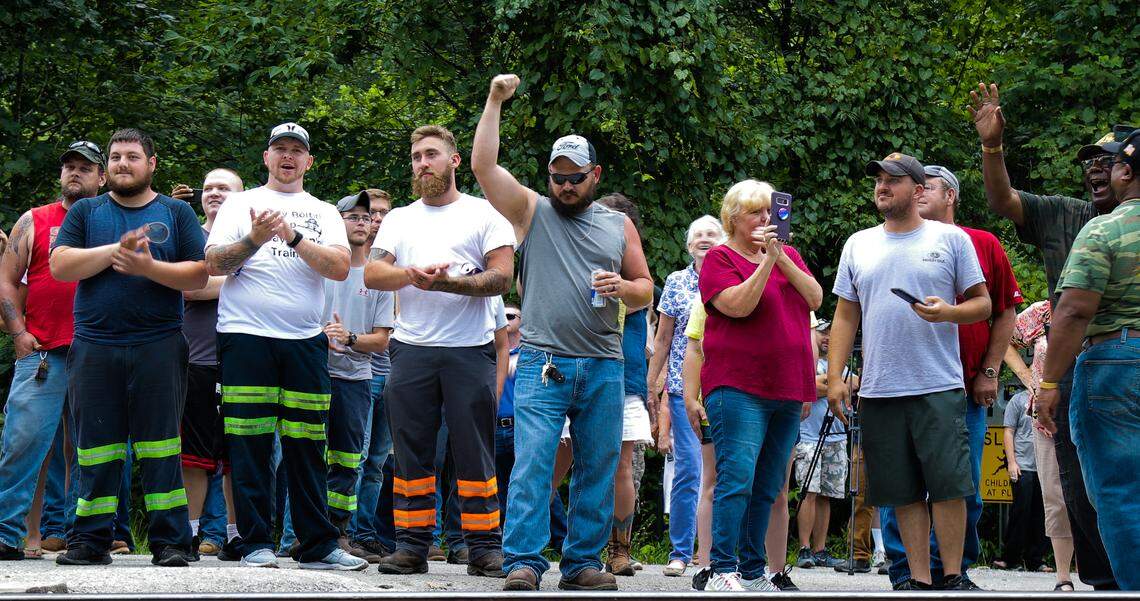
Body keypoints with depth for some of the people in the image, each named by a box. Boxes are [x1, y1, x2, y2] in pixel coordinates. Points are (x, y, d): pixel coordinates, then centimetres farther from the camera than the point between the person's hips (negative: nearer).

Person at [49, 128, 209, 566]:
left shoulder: (176, 213, 10)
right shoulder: (86, 212, 14)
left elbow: (198, 275, 1)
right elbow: (59, 265, 0)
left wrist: (149, 267, -14)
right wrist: (116, 250, -10)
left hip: (158, 346, -1)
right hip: (94, 346, 1)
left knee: (160, 444, -3)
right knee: (96, 446, 2)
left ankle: (170, 541, -2)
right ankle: (90, 541, 7)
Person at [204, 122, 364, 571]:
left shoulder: (325, 214, 15)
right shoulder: (241, 204, 11)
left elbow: (341, 268, -1)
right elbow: (213, 264, 0)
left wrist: (294, 238, -14)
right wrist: (255, 240, -15)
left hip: (305, 341, 2)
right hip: (246, 336, -2)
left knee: (307, 447, 2)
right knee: (249, 446, -3)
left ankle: (318, 546, 6)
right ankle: (256, 543, 2)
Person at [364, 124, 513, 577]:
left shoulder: (484, 214, 8)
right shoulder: (399, 220, 18)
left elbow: (502, 277, -4)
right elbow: (372, 274, 4)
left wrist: (448, 282, -18)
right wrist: (413, 275, -16)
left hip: (470, 350, -3)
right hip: (411, 349, 3)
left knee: (475, 452, -3)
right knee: (411, 451, 3)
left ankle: (484, 546, -1)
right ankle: (412, 544, 7)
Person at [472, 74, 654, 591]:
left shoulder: (618, 225, 16)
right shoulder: (532, 212, 9)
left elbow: (645, 290, 19)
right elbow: (483, 166, -1)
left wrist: (624, 288, -4)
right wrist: (495, 101, -5)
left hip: (603, 367, 3)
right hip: (543, 363, -3)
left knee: (598, 469, 3)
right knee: (532, 464, -11)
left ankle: (583, 562, 10)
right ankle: (523, 562, -10)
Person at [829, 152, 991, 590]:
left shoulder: (951, 239, 5)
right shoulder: (858, 245, 14)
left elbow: (982, 303, 5)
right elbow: (845, 316, 16)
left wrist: (947, 312, -16)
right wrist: (834, 377, 7)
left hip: (939, 388, -3)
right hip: (879, 391, 3)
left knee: (948, 485, -7)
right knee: (903, 492, 4)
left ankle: (953, 577, 1)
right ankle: (919, 579, 9)